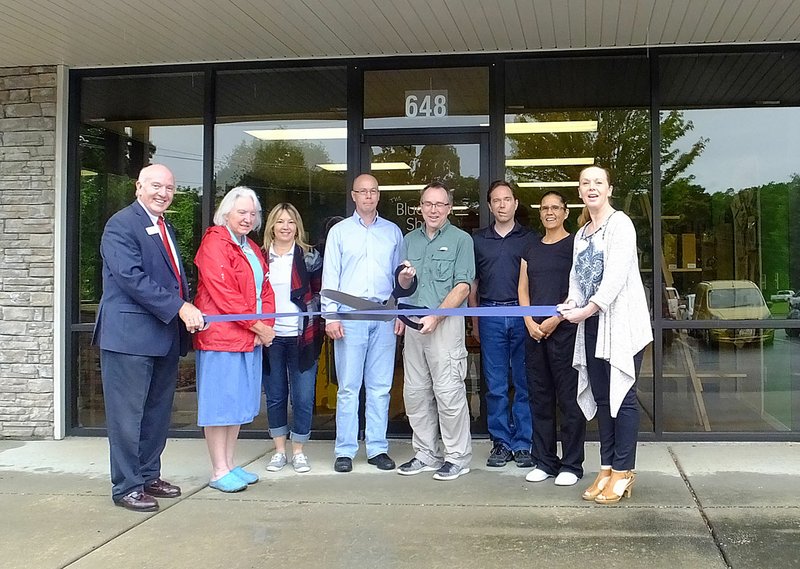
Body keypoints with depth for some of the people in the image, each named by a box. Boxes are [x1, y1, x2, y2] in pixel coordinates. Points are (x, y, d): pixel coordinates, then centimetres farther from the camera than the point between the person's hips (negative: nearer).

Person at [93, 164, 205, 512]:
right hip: (130, 334, -9)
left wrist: (189, 313, 3)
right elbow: (131, 276, -20)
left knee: (157, 412, 15)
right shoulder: (121, 224, -9)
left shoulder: (166, 229, 18)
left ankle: (148, 476, 27)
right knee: (128, 414, -1)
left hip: (165, 336, 9)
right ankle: (125, 487, 8)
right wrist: (179, 307, -22)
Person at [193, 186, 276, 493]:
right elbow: (224, 294, -18)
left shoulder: (252, 249, 18)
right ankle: (219, 472, 5)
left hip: (251, 338, 9)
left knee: (239, 401, 13)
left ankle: (230, 465, 22)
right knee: (220, 402, -2)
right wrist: (257, 326, -15)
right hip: (221, 336, -9)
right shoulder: (215, 244, -10)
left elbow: (265, 289, 14)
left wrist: (266, 325, -2)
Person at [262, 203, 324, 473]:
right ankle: (279, 450, 22)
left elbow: (321, 292, 6)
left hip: (302, 337, -2)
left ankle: (298, 451, 15)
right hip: (270, 337, 2)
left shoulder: (310, 256, 1)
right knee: (275, 395, 9)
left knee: (303, 397, 0)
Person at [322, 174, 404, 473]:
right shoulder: (339, 231, 8)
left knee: (380, 387, 4)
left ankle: (377, 448, 12)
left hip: (384, 315, 2)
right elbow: (330, 276, 4)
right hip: (350, 315, -2)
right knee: (348, 387, -1)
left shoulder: (393, 232, 13)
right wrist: (331, 316, -5)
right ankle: (345, 450, 6)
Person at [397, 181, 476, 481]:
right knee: (415, 392, 8)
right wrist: (404, 277, -5)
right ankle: (426, 454, 20)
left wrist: (435, 317, -16)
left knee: (449, 392, -6)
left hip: (447, 322, -6)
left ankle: (457, 457, 6)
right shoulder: (409, 240, 16)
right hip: (414, 323, 6)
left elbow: (463, 287, -8)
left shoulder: (461, 239, 0)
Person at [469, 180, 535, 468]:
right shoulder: (478, 239, 11)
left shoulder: (529, 238, 6)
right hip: (491, 314, 2)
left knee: (524, 384, 2)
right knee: (495, 385, 5)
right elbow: (472, 284, 14)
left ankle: (523, 444, 9)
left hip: (522, 314, -1)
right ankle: (501, 442, 14)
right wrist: (475, 322, 10)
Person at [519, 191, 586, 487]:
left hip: (564, 329, -5)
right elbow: (523, 289, 12)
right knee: (540, 398, 9)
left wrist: (555, 319, -14)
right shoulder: (531, 249, 16)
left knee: (569, 399, -3)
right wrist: (529, 321, -3)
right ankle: (545, 461, 18)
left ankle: (571, 464, 5)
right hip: (534, 330, 6)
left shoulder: (574, 245, 0)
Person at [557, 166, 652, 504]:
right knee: (601, 397, 8)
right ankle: (607, 468, 15)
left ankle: (623, 472, 0)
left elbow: (616, 276, -14)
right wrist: (571, 303, -4)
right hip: (592, 324, 8)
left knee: (622, 395, -5)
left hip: (621, 322, -7)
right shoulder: (581, 234, 19)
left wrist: (586, 310, -16)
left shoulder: (619, 223, -5)